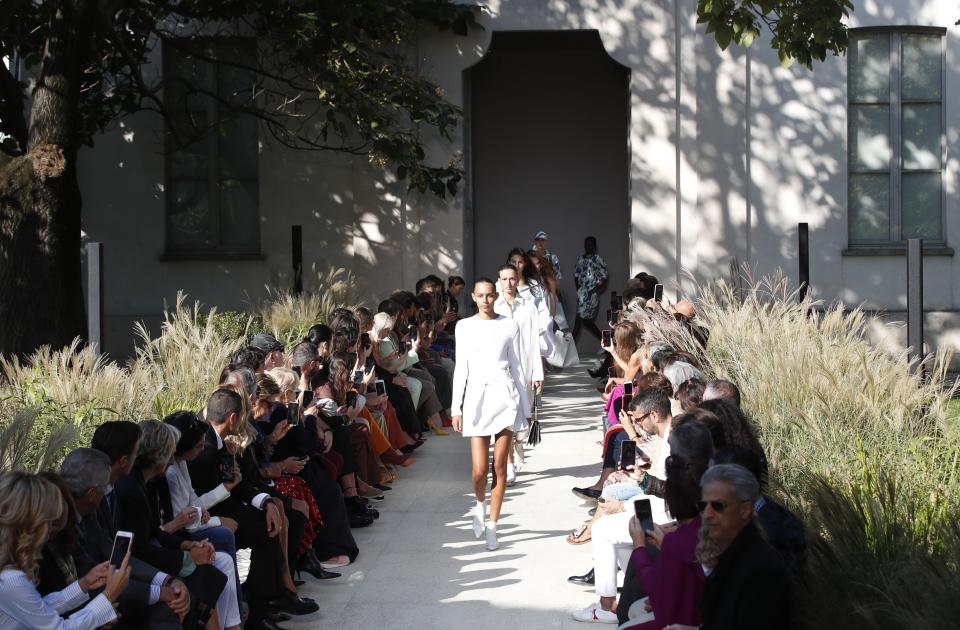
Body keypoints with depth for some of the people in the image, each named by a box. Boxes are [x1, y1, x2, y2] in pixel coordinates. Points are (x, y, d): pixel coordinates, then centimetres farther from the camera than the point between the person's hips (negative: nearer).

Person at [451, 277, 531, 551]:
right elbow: (461, 368, 7)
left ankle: (492, 524, 12)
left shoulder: (509, 326, 5)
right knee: (480, 469, -7)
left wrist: (525, 407, 9)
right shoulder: (464, 327, 7)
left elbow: (516, 367, 9)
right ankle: (479, 505, 25)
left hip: (505, 396, 0)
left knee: (499, 466, 1)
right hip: (477, 396, 0)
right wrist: (456, 407, 3)